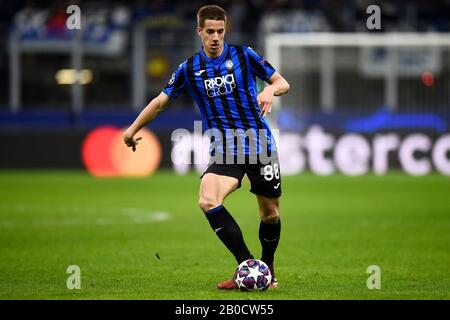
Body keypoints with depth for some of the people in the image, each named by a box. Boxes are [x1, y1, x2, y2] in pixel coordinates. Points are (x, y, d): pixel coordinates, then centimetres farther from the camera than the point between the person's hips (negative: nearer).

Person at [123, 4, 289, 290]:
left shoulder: (243, 55, 0)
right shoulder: (189, 69, 4)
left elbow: (283, 83, 4)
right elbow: (161, 101, 14)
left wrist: (271, 89, -18)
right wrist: (133, 129, 13)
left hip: (261, 144, 0)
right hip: (225, 150, 0)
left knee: (270, 213, 4)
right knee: (208, 201, -25)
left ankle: (268, 270, 29)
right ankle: (247, 265, -20)